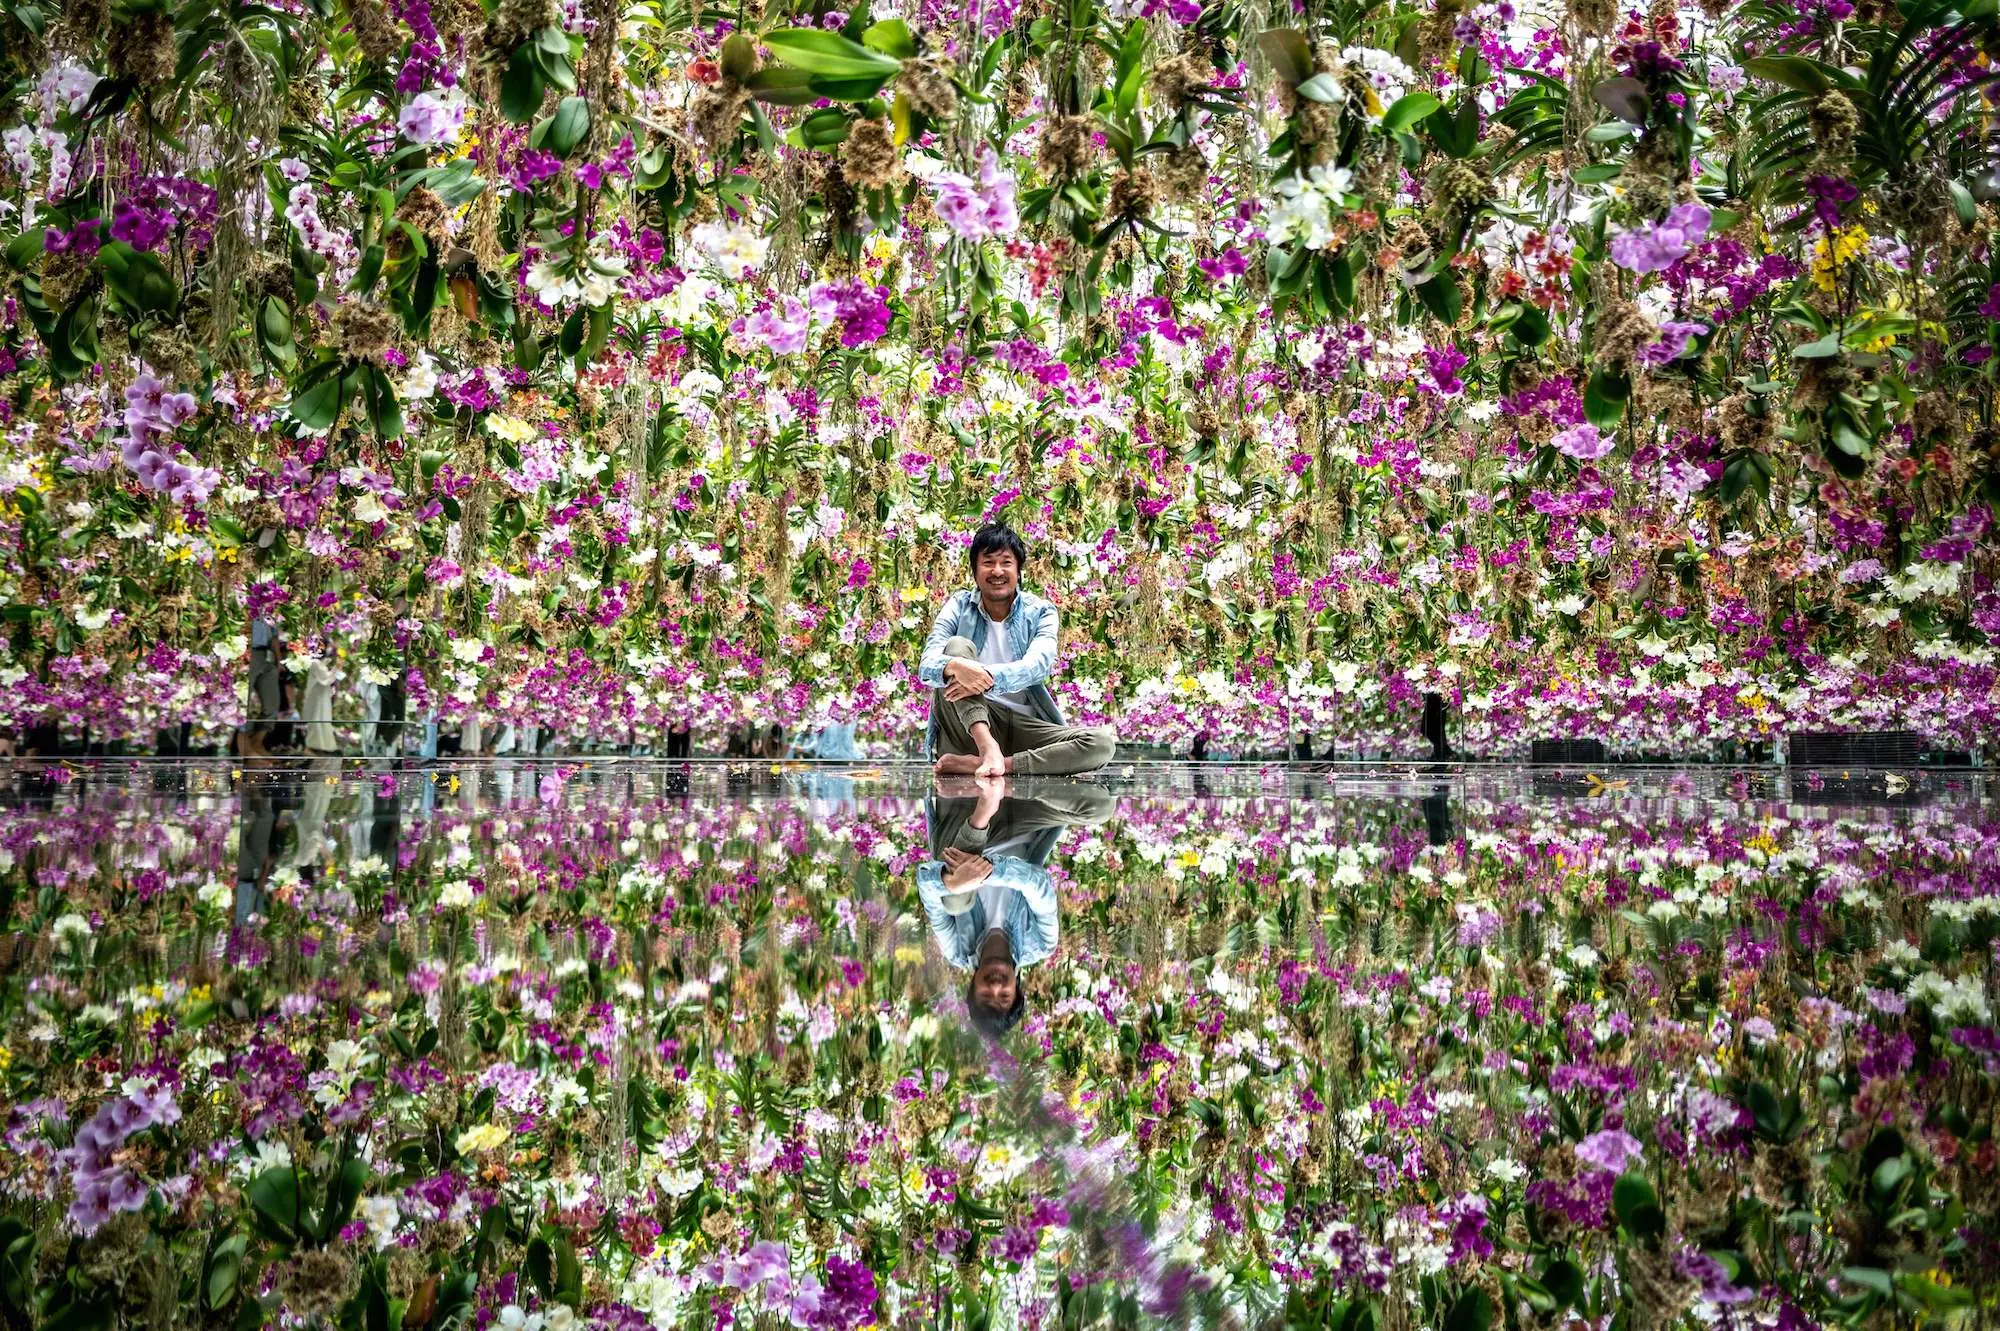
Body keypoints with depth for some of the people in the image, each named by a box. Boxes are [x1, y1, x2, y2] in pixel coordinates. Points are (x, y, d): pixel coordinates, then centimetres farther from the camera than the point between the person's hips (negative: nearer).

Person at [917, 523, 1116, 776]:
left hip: (1025, 725, 1)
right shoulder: (959, 608, 5)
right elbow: (927, 666, -11)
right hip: (970, 727, -1)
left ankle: (975, 764, -35)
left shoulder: (1040, 612, 5)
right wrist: (955, 667, -36)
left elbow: (1038, 664, -16)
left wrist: (989, 677, -36)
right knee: (957, 646, -22)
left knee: (1103, 744, -25)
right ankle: (987, 748, -42)